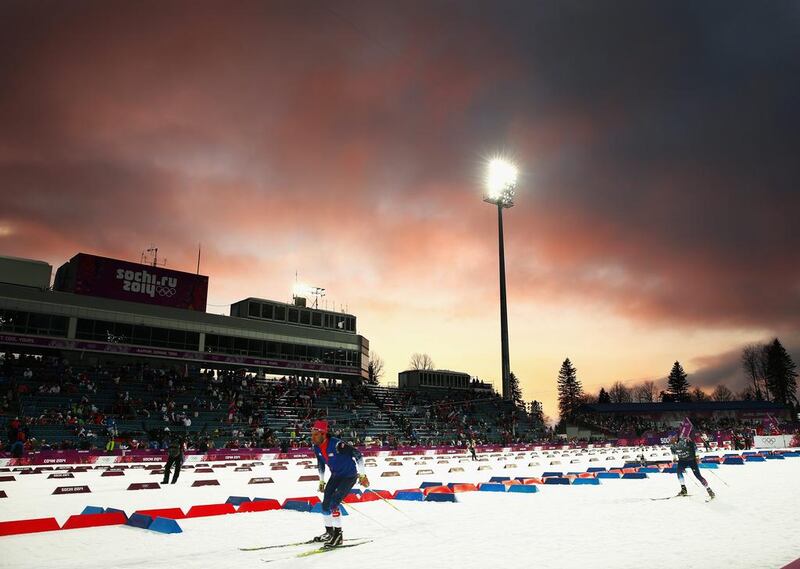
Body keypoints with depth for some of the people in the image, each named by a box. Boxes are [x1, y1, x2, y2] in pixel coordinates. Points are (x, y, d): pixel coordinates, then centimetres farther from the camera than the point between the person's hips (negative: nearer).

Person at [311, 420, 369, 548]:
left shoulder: (336, 444, -31)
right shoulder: (316, 447, -7)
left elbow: (358, 455, -25)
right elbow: (320, 464, 13)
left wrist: (362, 475, -23)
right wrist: (321, 481, 19)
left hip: (349, 476, -8)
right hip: (335, 476, 8)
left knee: (333, 503, -18)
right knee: (325, 505, 8)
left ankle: (338, 535, -4)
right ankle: (329, 532, 28)